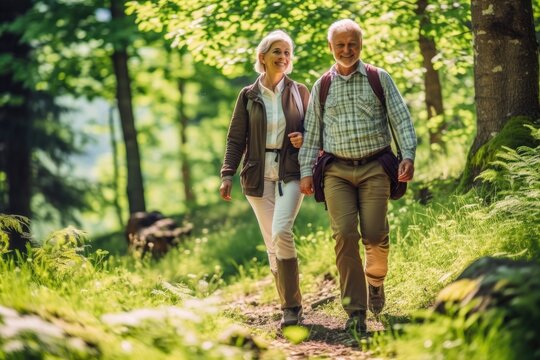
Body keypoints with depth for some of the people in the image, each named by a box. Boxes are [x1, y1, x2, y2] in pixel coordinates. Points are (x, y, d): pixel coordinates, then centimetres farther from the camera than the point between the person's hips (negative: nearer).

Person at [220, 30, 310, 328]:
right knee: (272, 243, 3)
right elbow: (236, 139, 6)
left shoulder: (299, 92, 5)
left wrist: (305, 140, -8)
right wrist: (227, 174, -3)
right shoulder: (248, 95, 5)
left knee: (281, 231, -21)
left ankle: (291, 306, -12)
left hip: (290, 173, -2)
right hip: (258, 177, 2)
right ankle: (290, 305, 15)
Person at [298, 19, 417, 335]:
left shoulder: (380, 79, 6)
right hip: (337, 171, 1)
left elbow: (401, 119, 2)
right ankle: (355, 312, -7)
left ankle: (376, 280, 25)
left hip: (374, 167, -1)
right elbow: (311, 133, 14)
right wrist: (306, 171, 7)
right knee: (345, 235, -10)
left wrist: (408, 155, -10)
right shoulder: (321, 87, 11)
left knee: (374, 234, -9)